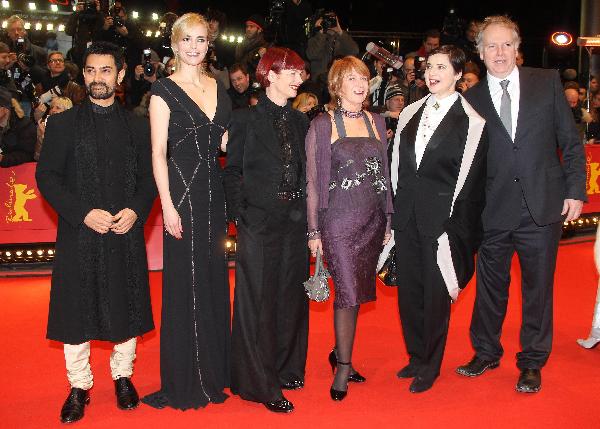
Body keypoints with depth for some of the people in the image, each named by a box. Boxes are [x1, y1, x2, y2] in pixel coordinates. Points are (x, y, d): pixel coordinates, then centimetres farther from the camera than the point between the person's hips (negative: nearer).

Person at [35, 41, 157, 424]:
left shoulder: (137, 126, 9)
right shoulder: (63, 123, 3)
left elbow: (149, 177, 8)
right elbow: (47, 177, -2)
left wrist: (136, 211, -11)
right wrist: (83, 214, -14)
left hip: (126, 234, 2)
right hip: (79, 235, -1)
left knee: (126, 308, 10)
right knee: (77, 312, 6)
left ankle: (123, 377, 29)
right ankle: (79, 387, 21)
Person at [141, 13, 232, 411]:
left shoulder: (218, 88, 12)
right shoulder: (165, 90, -4)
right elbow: (158, 151, -9)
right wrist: (168, 205, -15)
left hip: (215, 192, 6)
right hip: (182, 192, -6)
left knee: (215, 277, 12)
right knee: (185, 282, 0)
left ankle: (215, 369, 26)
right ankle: (185, 378, 13)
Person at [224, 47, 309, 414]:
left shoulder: (300, 121, 11)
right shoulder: (246, 119, -3)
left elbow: (305, 172, 13)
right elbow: (233, 172, -4)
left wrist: (307, 216, 5)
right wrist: (240, 216, -11)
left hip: (295, 224, 6)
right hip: (259, 223, -5)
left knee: (292, 298, 13)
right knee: (259, 301, 0)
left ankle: (287, 369, 28)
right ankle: (261, 384, 10)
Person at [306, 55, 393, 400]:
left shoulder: (377, 122, 12)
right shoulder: (322, 125, -2)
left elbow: (385, 173, 14)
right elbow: (313, 181, -3)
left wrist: (388, 221, 11)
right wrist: (314, 231, -6)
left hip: (373, 220, 5)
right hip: (340, 220, -4)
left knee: (356, 291, 10)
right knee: (349, 293, -6)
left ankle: (341, 352, 28)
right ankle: (343, 369, 7)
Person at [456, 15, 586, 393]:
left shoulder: (547, 82, 3)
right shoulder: (472, 99, 3)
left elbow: (571, 141, 4)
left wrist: (576, 190, -4)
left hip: (543, 207, 0)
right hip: (495, 211, 1)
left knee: (538, 287, 9)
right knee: (490, 285, 13)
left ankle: (532, 362, 26)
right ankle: (486, 353, 33)